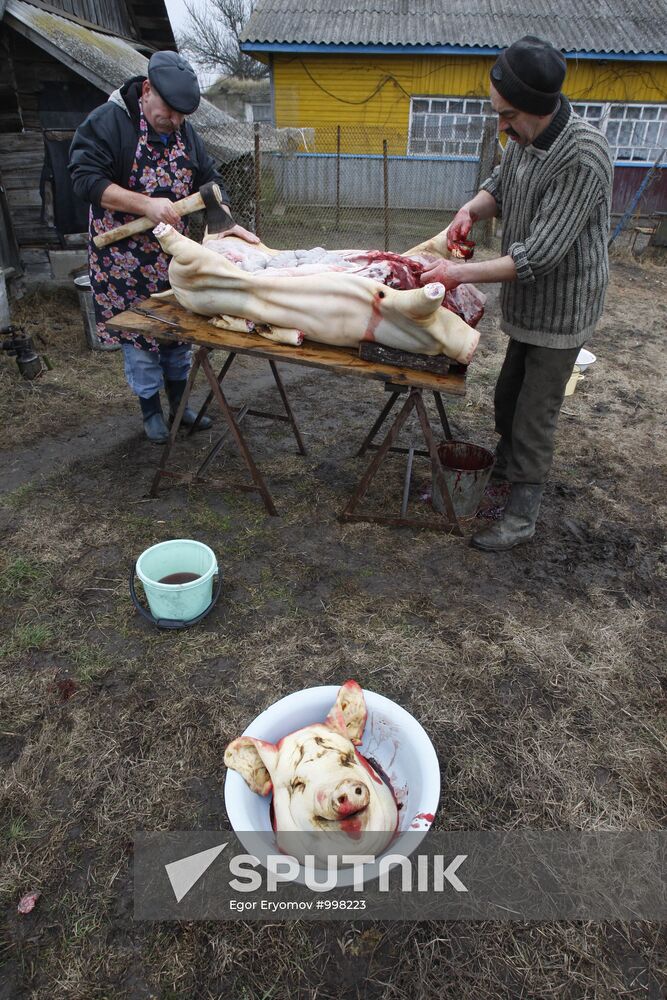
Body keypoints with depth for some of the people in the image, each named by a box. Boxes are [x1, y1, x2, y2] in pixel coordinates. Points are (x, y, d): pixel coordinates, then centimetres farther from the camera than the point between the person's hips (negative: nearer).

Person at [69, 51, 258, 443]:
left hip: (174, 252, 6)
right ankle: (151, 408, 18)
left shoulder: (184, 131, 7)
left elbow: (208, 178, 8)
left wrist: (226, 221, -11)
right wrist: (146, 205, -30)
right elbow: (86, 179, -20)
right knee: (139, 330, 2)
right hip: (125, 256, -5)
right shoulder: (107, 121, -12)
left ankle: (179, 400, 26)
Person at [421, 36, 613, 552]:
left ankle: (523, 516, 13)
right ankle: (505, 464, 45)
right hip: (528, 302, 8)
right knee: (508, 397, 21)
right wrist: (472, 209, -8)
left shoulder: (583, 157, -27)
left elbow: (538, 254, -30)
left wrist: (460, 273, -28)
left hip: (560, 309, -8)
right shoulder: (525, 138, -2)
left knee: (535, 412, -1)